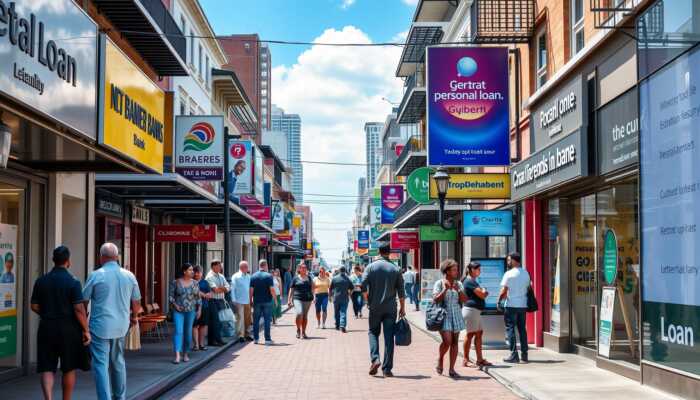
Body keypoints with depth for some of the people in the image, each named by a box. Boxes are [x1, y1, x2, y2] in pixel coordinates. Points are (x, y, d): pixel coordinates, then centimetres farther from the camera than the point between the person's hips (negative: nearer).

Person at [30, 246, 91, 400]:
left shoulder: (41, 281, 1)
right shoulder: (73, 282, -11)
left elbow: (34, 306, 6)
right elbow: (79, 309, -15)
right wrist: (86, 330, -6)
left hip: (47, 328, 3)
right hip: (69, 329, -3)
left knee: (47, 369, 5)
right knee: (69, 369, 12)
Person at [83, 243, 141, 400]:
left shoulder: (95, 275, -9)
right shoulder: (129, 276, 3)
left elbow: (84, 300, -3)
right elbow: (136, 303, 11)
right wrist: (133, 316, 31)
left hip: (100, 326, -4)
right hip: (121, 326, 5)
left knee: (101, 365, -2)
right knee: (118, 362, 20)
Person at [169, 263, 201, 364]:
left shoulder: (195, 283, 7)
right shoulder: (175, 282, -3)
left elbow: (198, 297, 11)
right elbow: (170, 295, 1)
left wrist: (199, 309, 6)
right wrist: (175, 305, -12)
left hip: (191, 311, 3)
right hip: (178, 311, -3)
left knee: (188, 332, 7)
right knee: (178, 331, -13)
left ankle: (185, 354, 20)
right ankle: (177, 355, -20)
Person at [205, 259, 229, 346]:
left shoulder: (221, 276, 16)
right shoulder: (210, 276, -8)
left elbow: (228, 288, 8)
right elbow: (215, 289, -19)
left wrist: (220, 288, -10)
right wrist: (223, 288, -1)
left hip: (221, 301, 7)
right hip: (213, 301, -7)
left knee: (220, 321, 8)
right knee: (214, 321, -7)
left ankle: (218, 339, 14)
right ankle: (212, 340, -3)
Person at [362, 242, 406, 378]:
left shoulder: (371, 267, -1)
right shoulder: (395, 269, 2)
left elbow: (363, 286, -9)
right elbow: (401, 291, 1)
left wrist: (368, 301, 6)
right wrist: (402, 307, 10)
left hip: (375, 307, 0)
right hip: (390, 308, 0)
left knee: (373, 332, 14)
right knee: (389, 337, 3)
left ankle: (375, 359, -7)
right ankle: (387, 369, 2)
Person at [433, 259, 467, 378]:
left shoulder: (459, 284, 11)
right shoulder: (439, 283, -2)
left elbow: (464, 300, 4)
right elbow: (435, 300, -9)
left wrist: (458, 290, -10)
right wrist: (445, 289, -16)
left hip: (456, 314, 5)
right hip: (444, 315, -4)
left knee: (455, 342, 1)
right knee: (447, 341, -15)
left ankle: (452, 369, 7)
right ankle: (440, 359, 14)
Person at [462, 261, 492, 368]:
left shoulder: (473, 281, 20)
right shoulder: (469, 281, -13)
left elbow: (483, 294, 20)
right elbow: (482, 294, -16)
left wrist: (483, 293, -1)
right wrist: (484, 292, 5)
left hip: (476, 311, 10)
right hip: (471, 310, -10)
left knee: (479, 333, 10)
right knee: (470, 334, -7)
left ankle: (480, 359, 14)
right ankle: (466, 360, -2)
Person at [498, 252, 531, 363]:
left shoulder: (509, 274, -11)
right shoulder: (526, 273, 8)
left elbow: (503, 291, -13)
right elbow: (528, 288, 13)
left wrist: (499, 300, 1)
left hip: (511, 305, -6)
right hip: (523, 305, 6)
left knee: (510, 329, 0)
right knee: (522, 329, 12)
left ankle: (514, 355, -4)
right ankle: (524, 354, 13)